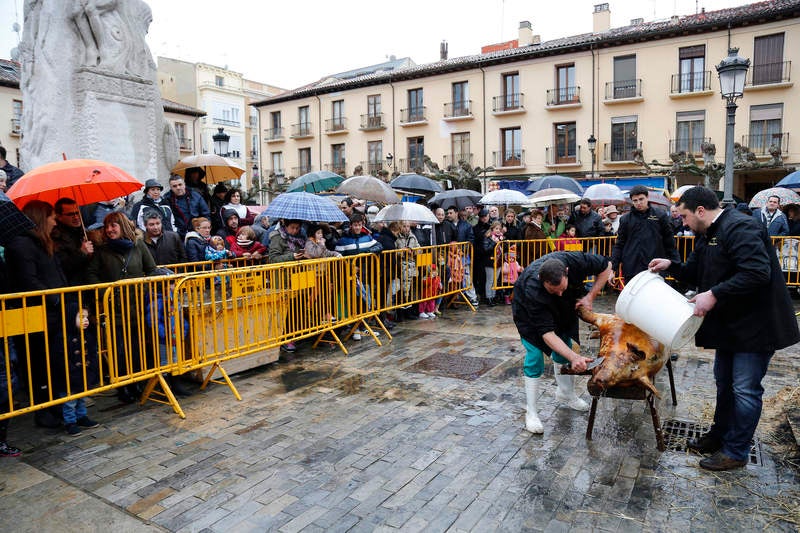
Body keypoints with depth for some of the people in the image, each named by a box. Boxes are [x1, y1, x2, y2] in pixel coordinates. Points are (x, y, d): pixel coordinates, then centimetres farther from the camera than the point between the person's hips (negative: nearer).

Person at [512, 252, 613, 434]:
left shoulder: (575, 261, -38)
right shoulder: (532, 290, -46)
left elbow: (606, 266, -17)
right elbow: (547, 333, -43)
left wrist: (590, 296, -24)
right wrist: (574, 357, -52)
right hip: (528, 311, -4)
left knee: (564, 345, 10)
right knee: (535, 353, -13)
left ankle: (566, 393, 35)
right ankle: (531, 413, -2)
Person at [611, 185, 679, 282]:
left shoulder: (660, 215, 4)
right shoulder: (626, 219, 6)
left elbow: (670, 243, 8)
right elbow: (619, 245, 7)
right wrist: (613, 268, 0)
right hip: (631, 271, 1)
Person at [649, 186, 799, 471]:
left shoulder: (740, 228, -22)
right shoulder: (707, 235, 10)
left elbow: (758, 273, -33)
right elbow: (696, 273, 18)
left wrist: (714, 294, -31)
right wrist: (671, 266, 2)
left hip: (755, 325, -10)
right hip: (729, 323, 10)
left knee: (745, 389, 1)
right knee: (723, 381, 21)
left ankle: (736, 452, 15)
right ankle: (720, 435, 38)